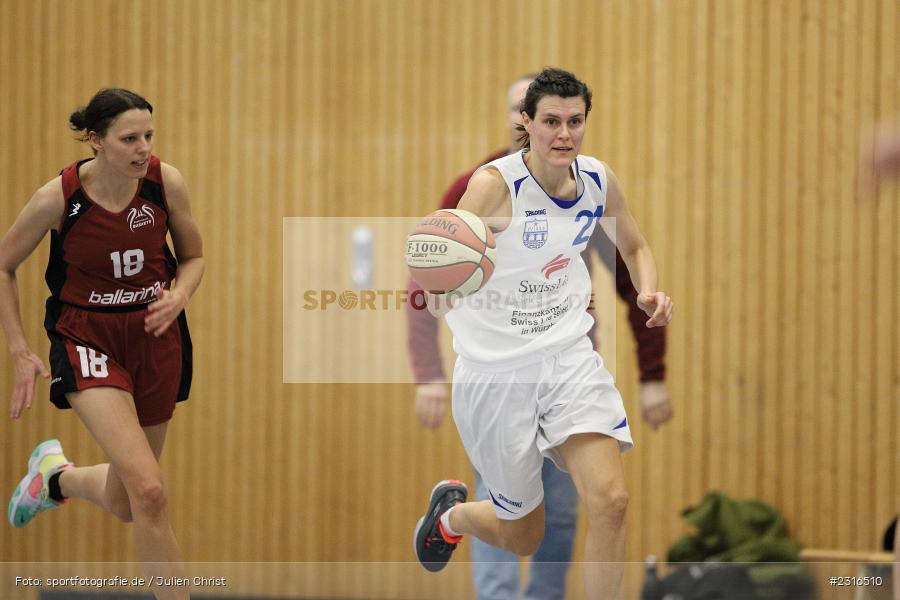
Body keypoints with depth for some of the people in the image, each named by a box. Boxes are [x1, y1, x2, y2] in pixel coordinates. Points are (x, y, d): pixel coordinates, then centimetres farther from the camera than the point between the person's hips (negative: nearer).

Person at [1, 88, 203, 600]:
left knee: (126, 504, 14)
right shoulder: (59, 197, -17)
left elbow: (194, 256, 7)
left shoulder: (165, 181, -11)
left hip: (155, 335, 4)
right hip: (87, 339, -4)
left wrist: (178, 296, -15)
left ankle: (56, 476, 47)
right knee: (148, 490, -23)